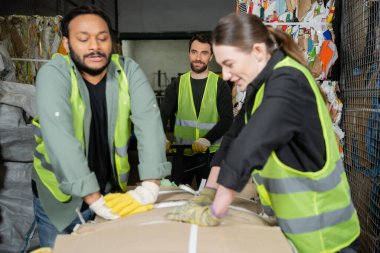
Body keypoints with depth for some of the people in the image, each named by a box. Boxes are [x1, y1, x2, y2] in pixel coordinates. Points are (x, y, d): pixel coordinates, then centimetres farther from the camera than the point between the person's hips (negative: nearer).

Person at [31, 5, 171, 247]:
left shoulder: (128, 70, -9)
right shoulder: (54, 73, -17)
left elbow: (149, 120, -20)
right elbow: (59, 136, -29)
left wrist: (150, 186, -31)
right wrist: (94, 199, -35)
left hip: (111, 188, 3)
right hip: (60, 195, -2)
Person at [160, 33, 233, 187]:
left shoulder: (220, 85, 0)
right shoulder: (177, 84, 5)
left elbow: (227, 119, -8)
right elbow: (163, 114, -3)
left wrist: (208, 139, -25)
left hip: (211, 153, -1)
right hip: (182, 153, 2)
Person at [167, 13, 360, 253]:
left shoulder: (287, 82, -25)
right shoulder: (264, 82, 4)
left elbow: (249, 147, -32)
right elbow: (235, 136, 2)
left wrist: (213, 214, -25)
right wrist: (208, 191, -2)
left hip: (315, 221, -8)